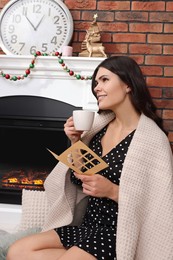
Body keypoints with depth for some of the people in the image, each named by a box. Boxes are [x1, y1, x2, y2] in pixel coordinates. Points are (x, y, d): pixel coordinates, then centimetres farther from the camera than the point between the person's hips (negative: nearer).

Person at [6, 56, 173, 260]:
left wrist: (111, 191, -25)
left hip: (116, 235, -7)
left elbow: (155, 205, -15)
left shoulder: (151, 137, -13)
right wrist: (76, 143, -2)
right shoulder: (101, 125, 7)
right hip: (87, 226, 7)